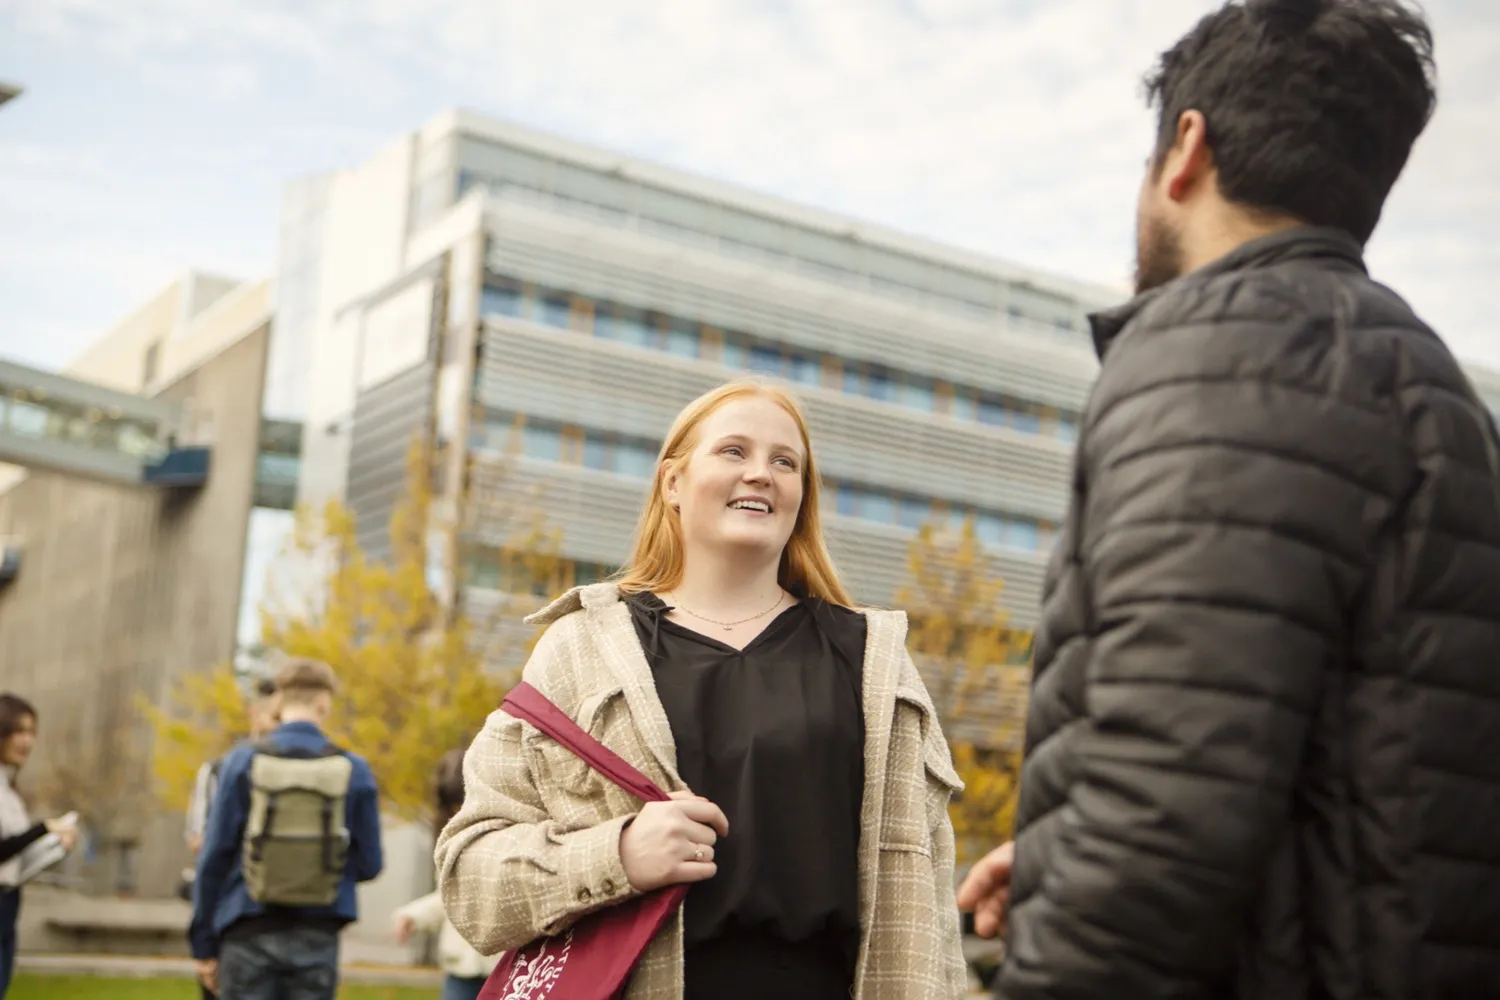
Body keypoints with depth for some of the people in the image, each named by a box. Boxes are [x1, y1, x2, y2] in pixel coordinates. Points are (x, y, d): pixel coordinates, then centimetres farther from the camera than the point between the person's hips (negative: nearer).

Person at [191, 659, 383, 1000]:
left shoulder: (242, 762, -3)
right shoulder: (353, 770, -2)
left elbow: (215, 856, -3)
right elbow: (368, 863, 2)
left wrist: (205, 944, 5)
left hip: (249, 935, 0)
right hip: (316, 938, 0)